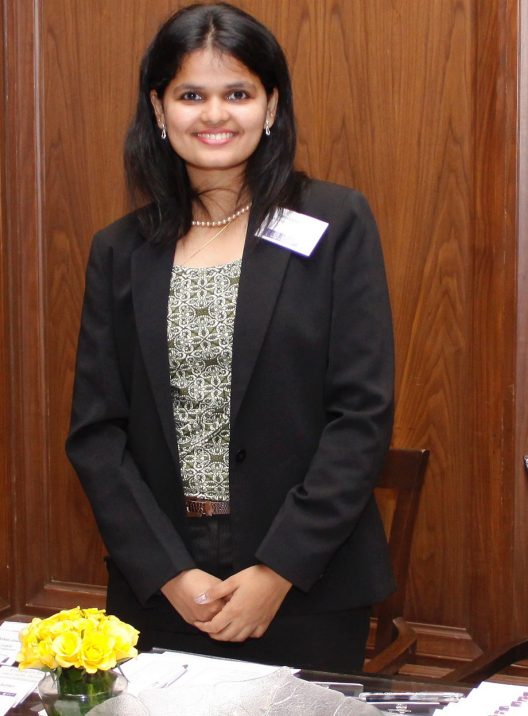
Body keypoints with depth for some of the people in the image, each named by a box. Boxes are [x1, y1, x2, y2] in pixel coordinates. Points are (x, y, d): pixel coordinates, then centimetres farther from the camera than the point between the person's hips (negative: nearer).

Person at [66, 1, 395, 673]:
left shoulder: (336, 223, -3)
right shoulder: (119, 251, 4)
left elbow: (364, 412, -7)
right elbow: (94, 431, 2)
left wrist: (280, 570, -13)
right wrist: (167, 571, -9)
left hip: (307, 586, -2)